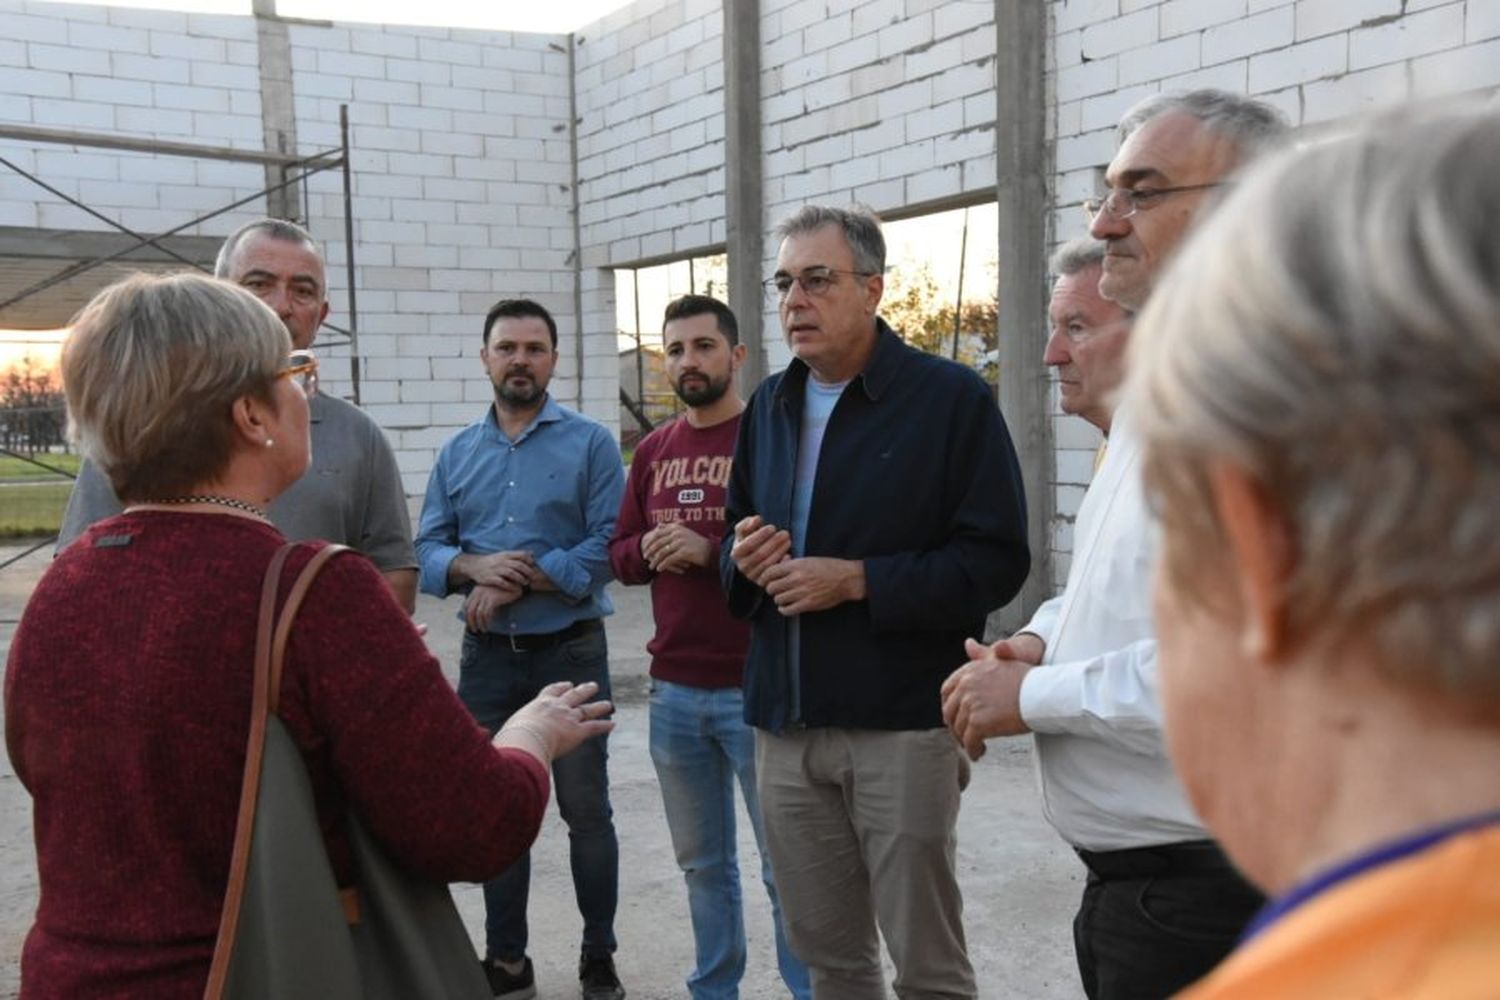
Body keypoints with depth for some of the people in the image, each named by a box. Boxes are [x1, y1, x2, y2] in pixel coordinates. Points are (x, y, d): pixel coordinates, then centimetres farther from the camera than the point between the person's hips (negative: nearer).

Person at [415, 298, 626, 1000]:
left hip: (570, 651, -4)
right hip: (487, 655, 4)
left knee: (585, 811, 6)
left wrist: (518, 581, -17)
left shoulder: (590, 442, -5)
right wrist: (476, 566, -18)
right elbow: (427, 551, 3)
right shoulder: (457, 453, 8)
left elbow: (607, 546, -15)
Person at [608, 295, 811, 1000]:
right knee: (702, 862, 17)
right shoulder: (652, 451, 12)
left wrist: (711, 551, -20)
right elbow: (620, 556, 14)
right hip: (673, 690, 6)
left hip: (755, 688, -5)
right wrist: (649, 549, -7)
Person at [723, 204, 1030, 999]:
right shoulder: (768, 406, 13)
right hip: (785, 725, 6)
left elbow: (996, 561, -12)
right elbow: (736, 537, 22)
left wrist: (858, 580, -20)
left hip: (903, 723, -6)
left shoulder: (952, 398, -7)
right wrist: (743, 557, -2)